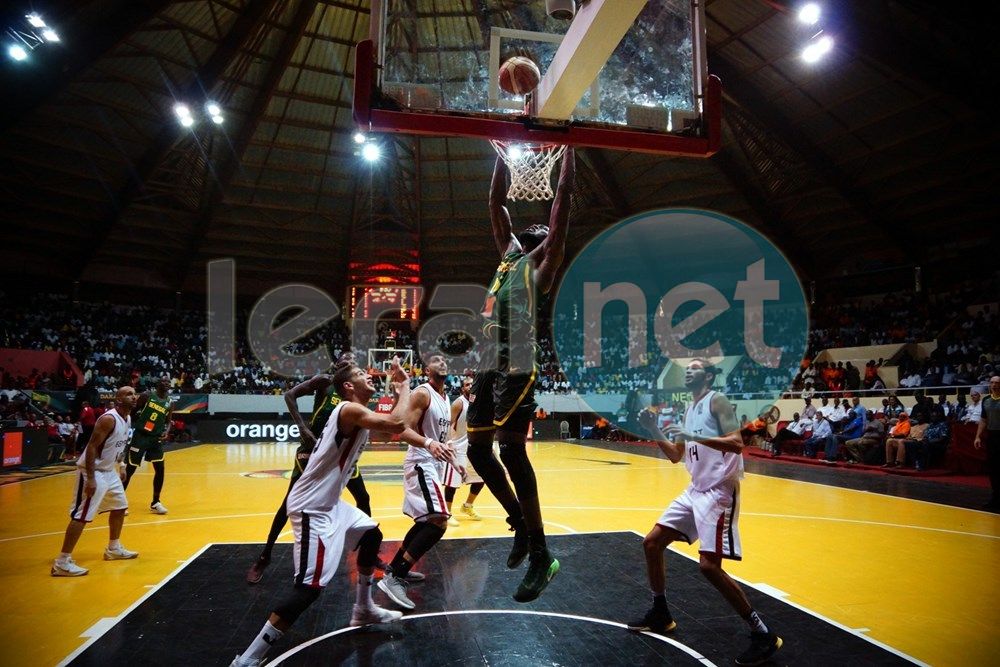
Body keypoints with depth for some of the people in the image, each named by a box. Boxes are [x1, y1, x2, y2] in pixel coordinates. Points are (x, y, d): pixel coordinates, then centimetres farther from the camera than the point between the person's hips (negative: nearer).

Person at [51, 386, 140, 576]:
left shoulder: (128, 418, 6)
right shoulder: (108, 419, -23)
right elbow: (91, 447, -25)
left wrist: (118, 468, 21)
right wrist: (91, 479, -26)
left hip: (109, 470, 10)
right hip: (93, 471, -10)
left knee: (119, 507, 18)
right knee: (82, 516, -10)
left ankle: (113, 549, 33)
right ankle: (62, 562, -4)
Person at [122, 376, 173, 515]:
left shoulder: (170, 403, 6)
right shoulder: (147, 395, -7)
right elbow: (133, 411, 0)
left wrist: (166, 432, -5)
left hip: (156, 438, 4)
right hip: (141, 435, -4)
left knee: (160, 469, 1)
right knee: (130, 469, 0)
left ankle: (155, 503, 13)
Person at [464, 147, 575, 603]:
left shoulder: (542, 259, 7)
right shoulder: (509, 252, 25)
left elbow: (562, 197, 4)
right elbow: (496, 203, 31)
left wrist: (569, 148, 10)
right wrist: (502, 154, 32)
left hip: (517, 364, -8)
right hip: (489, 363, 8)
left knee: (511, 450, -14)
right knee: (478, 450, 8)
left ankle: (540, 555, -5)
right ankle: (520, 524, 25)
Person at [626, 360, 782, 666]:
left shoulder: (717, 401, -10)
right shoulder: (689, 410, 15)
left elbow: (737, 443, -23)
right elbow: (676, 456, 19)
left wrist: (692, 435, -29)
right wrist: (654, 431, 6)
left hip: (719, 491, -9)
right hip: (695, 490, 9)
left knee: (709, 565, -16)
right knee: (652, 543, 9)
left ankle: (763, 634, 0)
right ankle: (660, 614, 24)